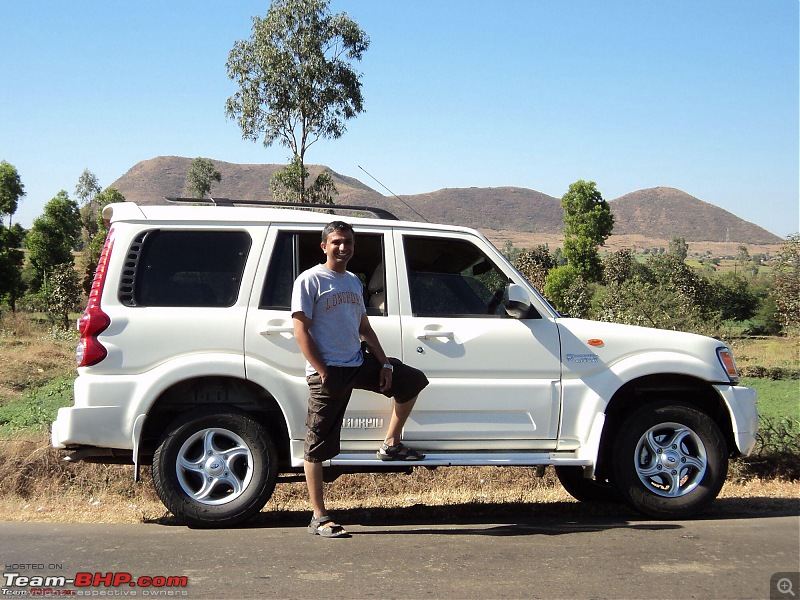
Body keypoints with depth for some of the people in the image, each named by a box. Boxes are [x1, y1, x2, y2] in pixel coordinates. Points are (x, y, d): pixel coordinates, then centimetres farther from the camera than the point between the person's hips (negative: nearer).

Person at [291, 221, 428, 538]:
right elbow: (301, 330, -13)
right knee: (317, 446, -4)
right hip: (329, 371, -8)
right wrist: (323, 372, -19)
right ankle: (319, 518, 2)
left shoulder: (354, 282, 16)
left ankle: (391, 443, 21)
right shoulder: (310, 280, -7)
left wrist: (384, 363, 9)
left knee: (412, 380, 13)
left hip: (359, 363, 8)